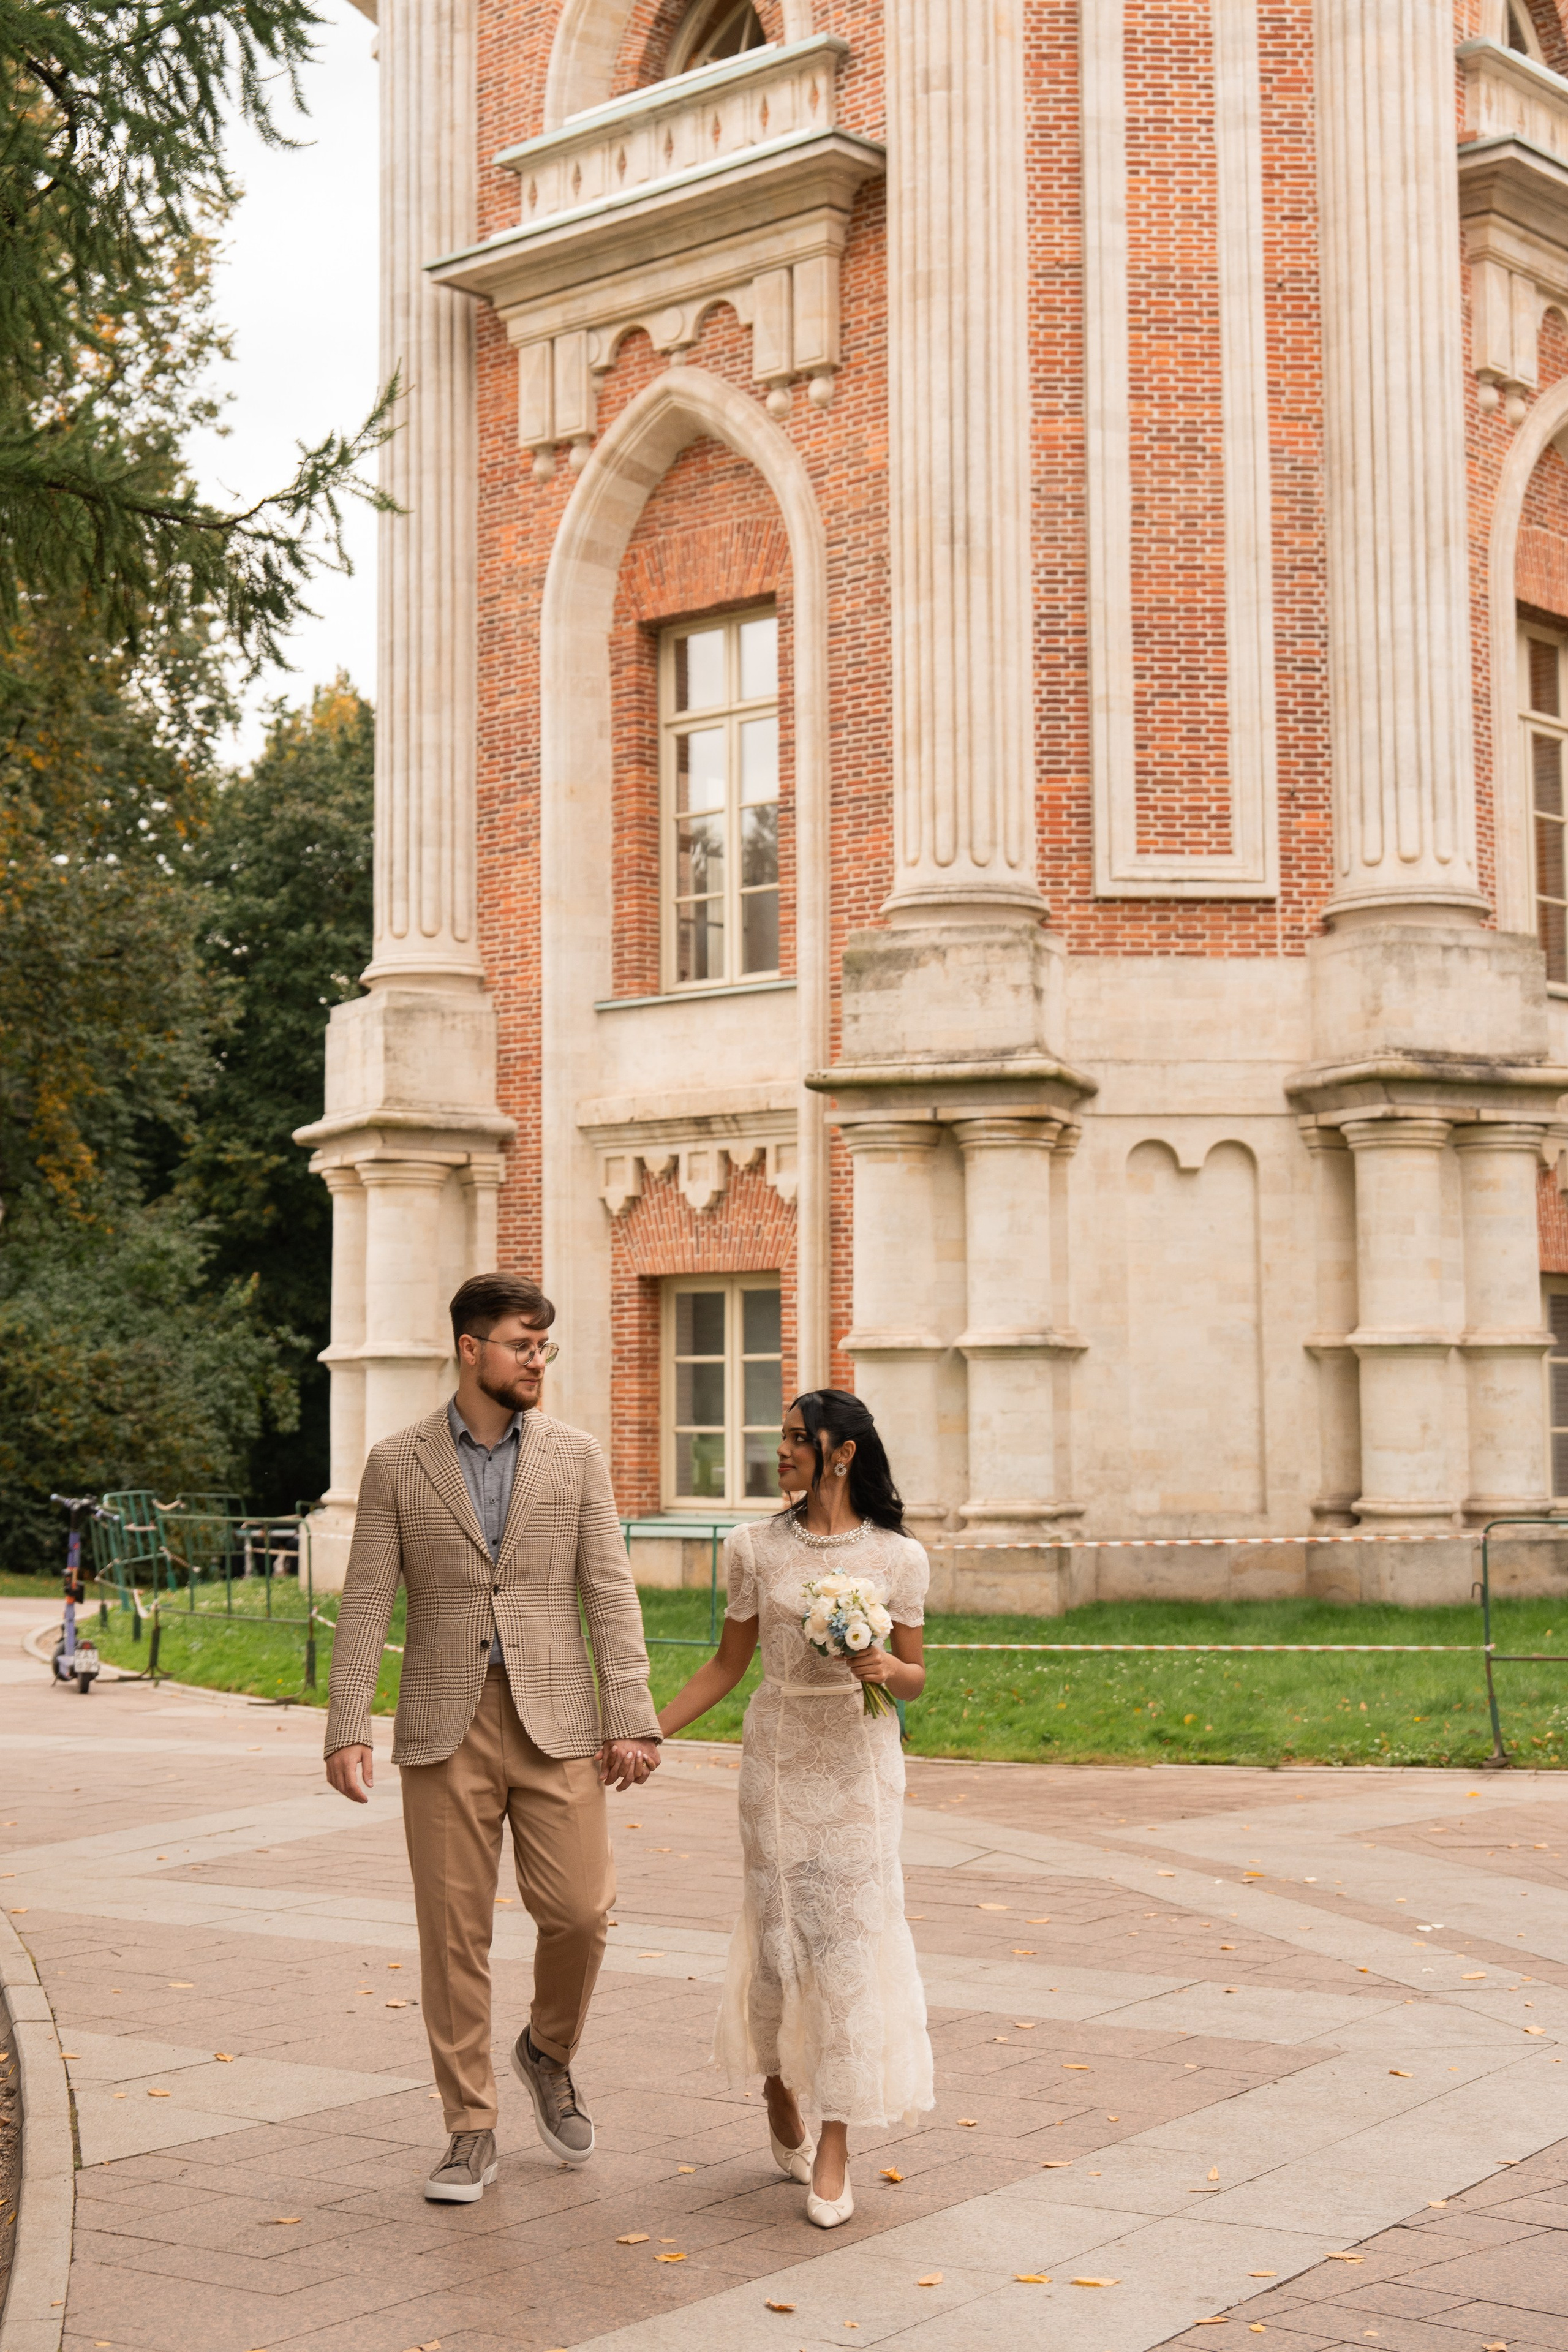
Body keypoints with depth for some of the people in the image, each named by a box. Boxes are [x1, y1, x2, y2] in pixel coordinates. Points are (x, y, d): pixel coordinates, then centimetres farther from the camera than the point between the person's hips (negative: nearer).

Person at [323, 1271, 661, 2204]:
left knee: (581, 1911, -7)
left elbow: (611, 1594, 2)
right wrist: (348, 1730, -6)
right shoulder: (397, 1464, 3)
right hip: (446, 1726, 0)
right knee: (455, 1933, 3)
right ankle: (472, 2133, 16)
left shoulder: (576, 1456, 5)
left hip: (556, 1719, 1)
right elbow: (367, 1605, 2)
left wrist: (631, 1719, -5)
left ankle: (549, 2052, 24)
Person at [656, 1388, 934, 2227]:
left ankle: (833, 2152, 2)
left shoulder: (896, 1557, -2)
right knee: (777, 1933, 3)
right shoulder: (757, 1547, 2)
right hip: (776, 1754, 1)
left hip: (859, 1761, -1)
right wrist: (645, 1733, 4)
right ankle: (780, 2099, 31)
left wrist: (887, 1668, -18)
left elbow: (915, 1679, 5)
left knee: (849, 1939, -5)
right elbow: (727, 1664, 8)